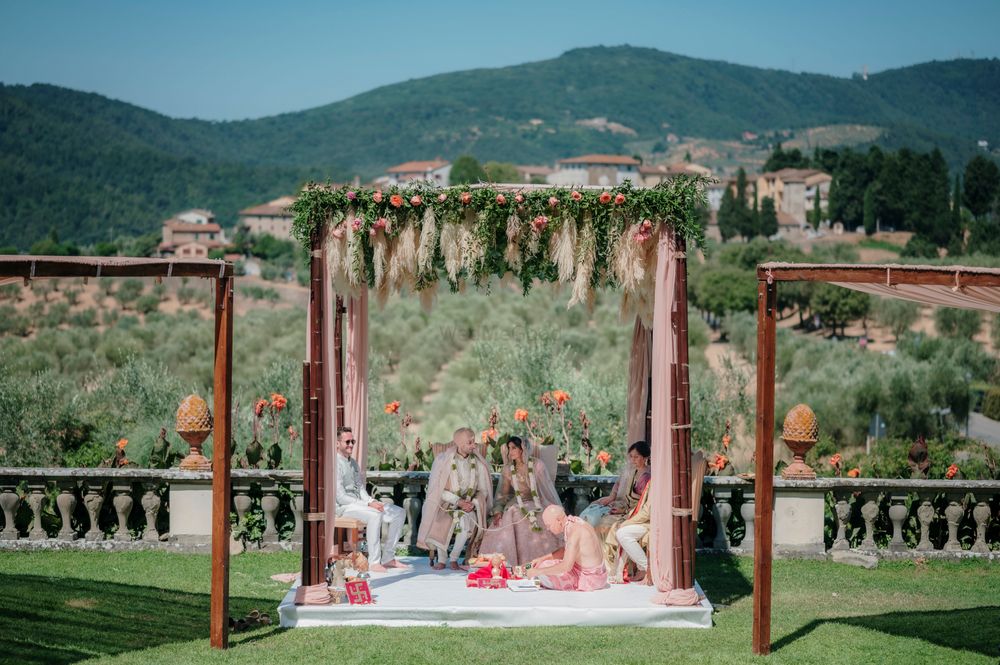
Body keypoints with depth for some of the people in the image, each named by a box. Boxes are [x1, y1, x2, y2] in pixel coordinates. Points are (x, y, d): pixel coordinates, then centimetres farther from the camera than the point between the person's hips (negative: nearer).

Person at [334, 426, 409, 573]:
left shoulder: (353, 462, 17)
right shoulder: (335, 464, -13)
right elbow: (340, 497, -18)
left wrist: (371, 501, -5)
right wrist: (368, 504, -21)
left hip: (359, 502, 9)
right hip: (343, 507, -9)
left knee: (399, 513, -3)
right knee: (375, 514, -36)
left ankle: (387, 557, -2)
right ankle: (374, 562, -33)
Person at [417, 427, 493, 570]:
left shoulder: (478, 463, 2)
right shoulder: (443, 461, -7)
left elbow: (483, 490, 7)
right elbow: (438, 490, -8)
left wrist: (473, 503, -14)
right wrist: (458, 501, -18)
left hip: (469, 505, 2)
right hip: (446, 504, -1)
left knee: (466, 521, -33)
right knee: (441, 522, -34)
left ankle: (454, 558, -13)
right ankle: (441, 559, -9)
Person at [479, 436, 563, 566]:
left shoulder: (537, 465, -1)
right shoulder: (508, 469, 7)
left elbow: (546, 488, 1)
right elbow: (503, 493, 6)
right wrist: (497, 510, -9)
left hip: (537, 505, -2)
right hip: (516, 506, 2)